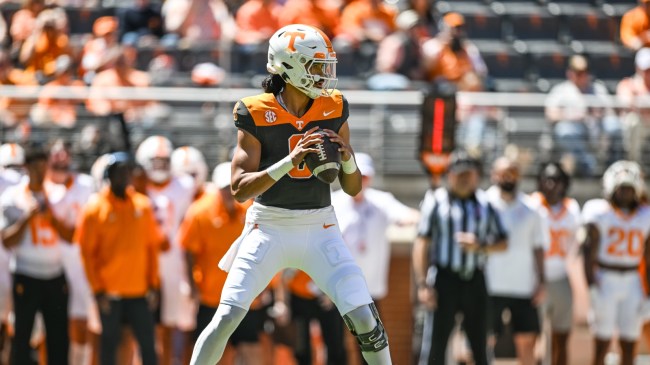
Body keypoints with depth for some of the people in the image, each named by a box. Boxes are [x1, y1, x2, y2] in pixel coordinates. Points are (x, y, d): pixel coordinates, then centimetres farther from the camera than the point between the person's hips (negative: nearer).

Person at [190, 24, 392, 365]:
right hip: (269, 228, -2)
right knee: (226, 319, -8)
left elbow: (353, 188, 6)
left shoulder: (334, 109, 0)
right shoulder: (257, 114, -9)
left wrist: (347, 160, -16)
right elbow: (240, 189, -16)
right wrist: (289, 162, -28)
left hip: (319, 229, 2)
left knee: (364, 319, -9)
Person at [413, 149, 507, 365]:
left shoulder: (485, 204, 11)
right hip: (445, 280, -3)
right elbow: (422, 244, -2)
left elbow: (502, 243, 12)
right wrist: (422, 284, -10)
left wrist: (480, 246, -9)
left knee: (480, 345, 8)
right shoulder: (436, 201, 2)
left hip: (475, 281, 4)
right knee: (435, 347, -8)